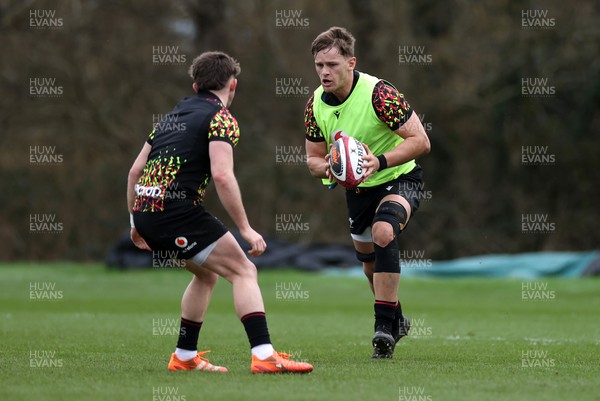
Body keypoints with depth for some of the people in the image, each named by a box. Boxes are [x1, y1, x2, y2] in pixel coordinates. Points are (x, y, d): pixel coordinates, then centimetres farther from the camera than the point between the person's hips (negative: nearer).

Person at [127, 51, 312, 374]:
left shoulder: (173, 115, 23)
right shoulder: (221, 118, -2)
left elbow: (135, 170, 23)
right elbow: (222, 176, -16)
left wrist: (137, 223, 31)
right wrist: (245, 229, -13)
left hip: (144, 211, 8)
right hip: (176, 210, -8)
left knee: (207, 272, 26)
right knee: (243, 271, -5)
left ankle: (185, 357, 27)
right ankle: (264, 356, -19)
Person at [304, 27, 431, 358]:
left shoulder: (378, 93, -28)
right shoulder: (316, 104, -9)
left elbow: (420, 141, -27)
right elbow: (313, 157, 2)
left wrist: (381, 162, -39)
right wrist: (326, 168, -22)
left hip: (399, 179, -7)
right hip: (356, 188, 7)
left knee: (383, 232, -32)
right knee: (367, 257, 18)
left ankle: (385, 325, -28)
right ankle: (396, 320, 44)